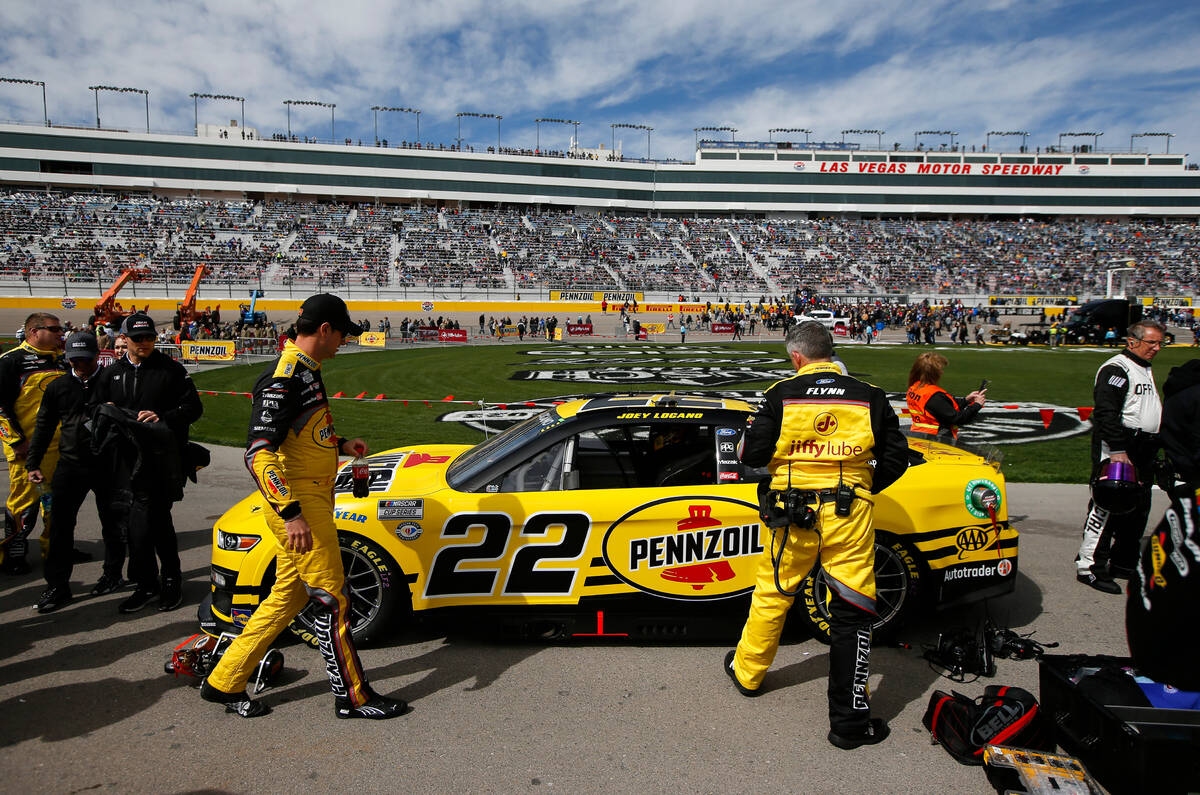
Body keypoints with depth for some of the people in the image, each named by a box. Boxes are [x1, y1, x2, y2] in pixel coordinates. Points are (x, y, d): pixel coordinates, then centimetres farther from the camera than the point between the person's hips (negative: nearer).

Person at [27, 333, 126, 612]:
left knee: (113, 525, 8)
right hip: (70, 465, 2)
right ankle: (57, 586, 8)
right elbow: (44, 427, 14)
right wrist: (33, 463, 10)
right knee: (61, 526, 0)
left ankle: (112, 575, 25)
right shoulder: (58, 387, 7)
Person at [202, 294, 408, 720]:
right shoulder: (282, 380, -19)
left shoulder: (306, 372, 13)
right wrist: (291, 513, -29)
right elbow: (258, 453, -25)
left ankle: (224, 682, 29)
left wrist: (340, 444, 18)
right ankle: (352, 697, 13)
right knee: (331, 600, 0)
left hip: (311, 504, 10)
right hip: (297, 507, -10)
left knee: (287, 597, 17)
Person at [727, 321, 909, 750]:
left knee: (771, 595, 18)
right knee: (851, 610, 5)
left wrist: (745, 445, 18)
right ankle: (850, 721, 11)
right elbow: (896, 457, 5)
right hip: (849, 514, 0)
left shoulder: (783, 394, -3)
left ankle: (747, 673, 38)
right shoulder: (869, 397, 2)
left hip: (794, 511, 0)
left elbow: (753, 453, -5)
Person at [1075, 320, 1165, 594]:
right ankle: (1088, 566, -6)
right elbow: (1106, 412, -21)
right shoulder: (1116, 368, -11)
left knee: (1138, 508, 13)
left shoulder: (1146, 370, 21)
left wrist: (1154, 449, 24)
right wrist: (1117, 450, -26)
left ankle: (1123, 562, 24)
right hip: (1116, 448, -10)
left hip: (1142, 452, 10)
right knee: (1107, 507, -10)